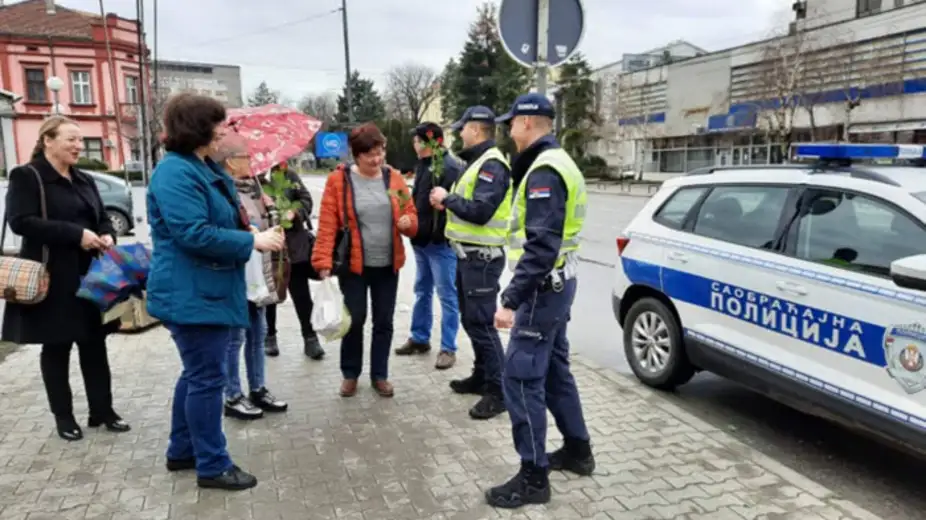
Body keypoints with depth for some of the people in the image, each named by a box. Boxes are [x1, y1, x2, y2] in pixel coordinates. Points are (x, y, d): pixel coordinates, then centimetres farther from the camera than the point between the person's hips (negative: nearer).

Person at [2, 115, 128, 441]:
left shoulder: (84, 181, 15)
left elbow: (102, 217, 20)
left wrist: (107, 235, -4)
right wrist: (76, 234, -23)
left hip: (90, 277, 6)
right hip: (53, 279, -6)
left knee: (95, 344, 9)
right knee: (56, 348, 6)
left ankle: (102, 410, 19)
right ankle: (63, 417, 18)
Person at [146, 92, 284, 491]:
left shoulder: (207, 167, 13)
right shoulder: (176, 173, -19)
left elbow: (223, 220, 24)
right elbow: (194, 234, -27)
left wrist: (255, 234, 7)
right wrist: (253, 241, -21)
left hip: (209, 290, 11)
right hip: (192, 295, -11)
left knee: (197, 374, 19)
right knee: (208, 378, -2)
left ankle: (182, 451, 33)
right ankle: (212, 466, 11)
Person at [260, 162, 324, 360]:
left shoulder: (289, 176, 5)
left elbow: (306, 199, 3)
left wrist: (294, 212, -14)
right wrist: (263, 206, -26)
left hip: (295, 244, 2)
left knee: (301, 293, 4)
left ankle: (310, 338, 12)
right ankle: (270, 337, 29)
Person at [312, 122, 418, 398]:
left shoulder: (394, 177, 2)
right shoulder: (338, 180, -8)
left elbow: (411, 214, 9)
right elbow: (327, 226, -10)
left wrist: (408, 222, -15)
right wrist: (324, 263, -16)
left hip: (387, 266, 3)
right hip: (353, 265, -3)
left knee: (384, 322, 11)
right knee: (355, 320, 7)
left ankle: (380, 374, 27)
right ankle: (350, 374, 27)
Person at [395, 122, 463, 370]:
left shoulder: (451, 167, -16)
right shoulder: (422, 165, 14)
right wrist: (415, 229, 14)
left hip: (441, 242, -9)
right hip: (421, 240, 10)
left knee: (446, 295, 0)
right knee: (422, 292, 18)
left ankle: (448, 348, 9)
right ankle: (419, 338, 31)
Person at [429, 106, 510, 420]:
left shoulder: (491, 165, -17)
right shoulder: (478, 162, 15)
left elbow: (480, 211, -27)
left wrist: (448, 198, -15)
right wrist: (448, 202, 2)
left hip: (482, 258, -11)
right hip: (468, 255, 11)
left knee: (482, 324, -6)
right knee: (471, 320, 18)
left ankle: (497, 392, 2)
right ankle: (481, 376, 32)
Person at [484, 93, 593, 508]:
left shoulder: (544, 171, -19)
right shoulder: (557, 163, 14)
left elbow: (541, 246, -27)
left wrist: (511, 299, -27)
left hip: (542, 288, -11)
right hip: (556, 284, 11)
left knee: (522, 378, -5)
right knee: (554, 369, 19)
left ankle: (533, 478, 5)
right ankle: (577, 450, 33)